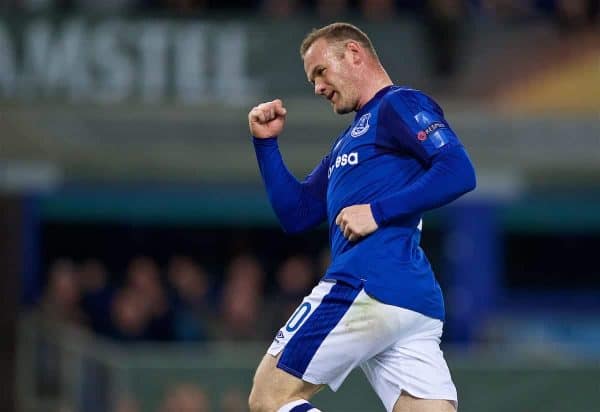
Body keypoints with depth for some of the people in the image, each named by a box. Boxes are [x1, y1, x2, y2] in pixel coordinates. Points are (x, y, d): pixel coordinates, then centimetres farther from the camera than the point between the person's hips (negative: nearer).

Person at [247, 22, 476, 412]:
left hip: (367, 287, -9)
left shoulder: (399, 105, 1)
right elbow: (296, 214, 29)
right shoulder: (349, 140, 29)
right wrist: (266, 142, 21)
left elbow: (458, 172, -13)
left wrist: (377, 212, -16)